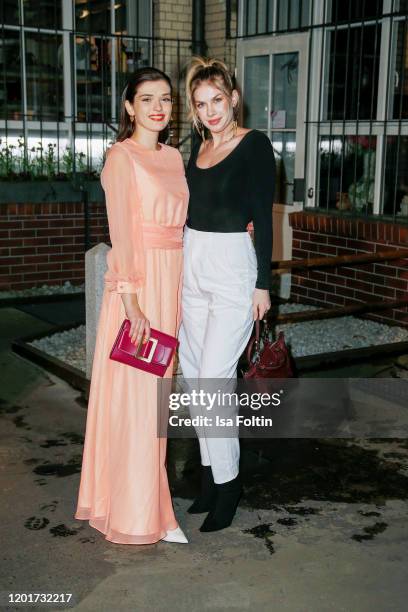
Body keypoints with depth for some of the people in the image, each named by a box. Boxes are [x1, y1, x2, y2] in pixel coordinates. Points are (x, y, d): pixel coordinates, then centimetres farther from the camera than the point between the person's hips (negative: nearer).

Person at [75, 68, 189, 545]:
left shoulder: (173, 157, 14)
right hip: (137, 282, -7)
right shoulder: (121, 157, -8)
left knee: (156, 388, 14)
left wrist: (182, 289, 11)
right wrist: (131, 300, -20)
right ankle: (134, 510, 10)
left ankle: (148, 490, 29)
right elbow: (121, 233, -15)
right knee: (134, 393, -2)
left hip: (172, 281, 7)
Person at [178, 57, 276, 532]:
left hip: (234, 266, -7)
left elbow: (263, 217, -9)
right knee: (194, 376, 9)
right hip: (193, 265, 7)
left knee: (214, 378, -9)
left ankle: (226, 482, 6)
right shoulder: (199, 146, 12)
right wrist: (179, 271, 17)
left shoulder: (254, 145, -7)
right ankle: (210, 474, 21)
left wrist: (262, 283, -12)